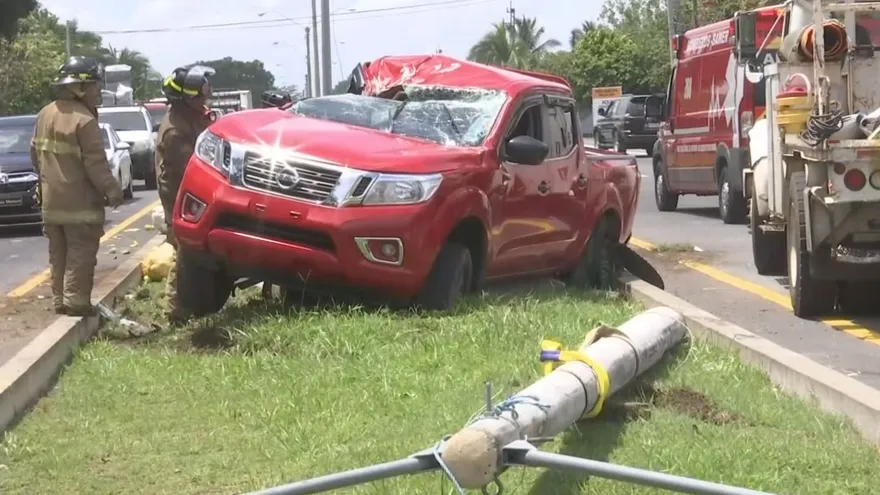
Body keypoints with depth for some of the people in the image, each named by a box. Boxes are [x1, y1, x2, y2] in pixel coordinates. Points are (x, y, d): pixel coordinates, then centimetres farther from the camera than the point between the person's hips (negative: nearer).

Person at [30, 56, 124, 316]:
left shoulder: (45, 114, 8)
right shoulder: (84, 119, -18)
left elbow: (35, 154, 16)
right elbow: (95, 163, -19)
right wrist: (111, 189, -11)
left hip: (51, 200, 8)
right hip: (79, 202, -8)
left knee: (59, 253, 15)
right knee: (80, 253, -2)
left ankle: (60, 300, 19)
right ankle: (76, 302, -3)